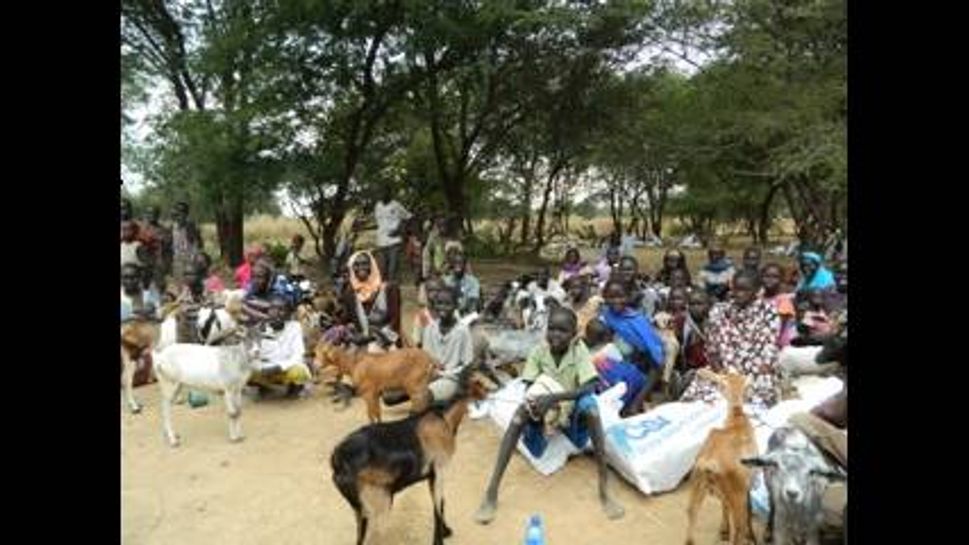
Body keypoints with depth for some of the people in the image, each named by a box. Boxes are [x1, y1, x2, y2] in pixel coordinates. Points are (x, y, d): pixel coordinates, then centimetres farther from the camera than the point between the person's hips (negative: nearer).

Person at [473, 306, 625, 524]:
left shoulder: (579, 350, -15)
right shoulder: (538, 351, -10)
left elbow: (590, 387, -27)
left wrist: (553, 398, -39)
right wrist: (533, 402, -36)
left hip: (572, 411, -1)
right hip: (544, 411, 1)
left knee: (590, 406, -34)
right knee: (520, 414, -31)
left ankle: (604, 490, -30)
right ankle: (491, 492, -31)